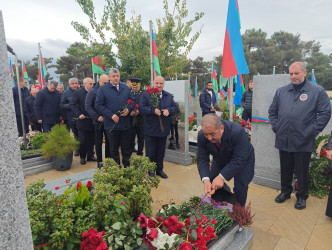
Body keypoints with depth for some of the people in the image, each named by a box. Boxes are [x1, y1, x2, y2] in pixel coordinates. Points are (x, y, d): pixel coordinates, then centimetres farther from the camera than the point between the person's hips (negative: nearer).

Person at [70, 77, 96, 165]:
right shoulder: (78, 92, -4)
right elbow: (72, 105, -7)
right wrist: (79, 114, -16)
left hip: (92, 121, 3)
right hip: (83, 121, -3)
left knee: (91, 140, 11)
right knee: (82, 141, 5)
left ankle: (90, 156, 24)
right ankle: (82, 157, 18)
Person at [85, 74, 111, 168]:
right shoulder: (92, 92, -4)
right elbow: (88, 106, -7)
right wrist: (97, 117, -15)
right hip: (98, 121, -2)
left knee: (109, 141, 8)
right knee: (98, 142, 6)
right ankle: (99, 161, 17)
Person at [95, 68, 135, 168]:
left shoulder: (126, 88, 11)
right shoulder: (102, 89, -1)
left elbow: (133, 101, 13)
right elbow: (98, 105, -6)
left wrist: (128, 109, -8)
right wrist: (111, 115, -15)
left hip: (125, 124, 3)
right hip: (111, 124, -3)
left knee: (126, 148, 10)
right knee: (114, 149, 9)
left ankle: (127, 167, 26)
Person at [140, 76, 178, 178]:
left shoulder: (169, 96, 11)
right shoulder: (146, 95, -3)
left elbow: (175, 107, 8)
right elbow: (142, 108, -13)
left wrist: (169, 110, -13)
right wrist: (153, 110, -26)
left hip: (164, 129, 4)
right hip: (150, 129, -4)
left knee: (161, 151, 16)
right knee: (150, 152, 5)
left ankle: (159, 169, 31)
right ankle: (150, 171, 21)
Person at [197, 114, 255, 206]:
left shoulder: (237, 132, -39)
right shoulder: (201, 136, -27)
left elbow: (239, 160, -36)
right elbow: (202, 160, -21)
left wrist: (222, 177, -41)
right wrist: (205, 180, -37)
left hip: (243, 159, -3)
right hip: (220, 160, 4)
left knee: (240, 188, -13)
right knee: (212, 186, 0)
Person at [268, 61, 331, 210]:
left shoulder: (317, 91, -2)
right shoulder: (281, 91, 9)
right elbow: (272, 111, 15)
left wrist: (311, 132, -8)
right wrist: (276, 127, 5)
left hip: (303, 142, -3)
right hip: (283, 140, 3)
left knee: (302, 171, 10)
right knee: (285, 169, 16)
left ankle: (302, 197, 29)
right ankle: (285, 192, 35)